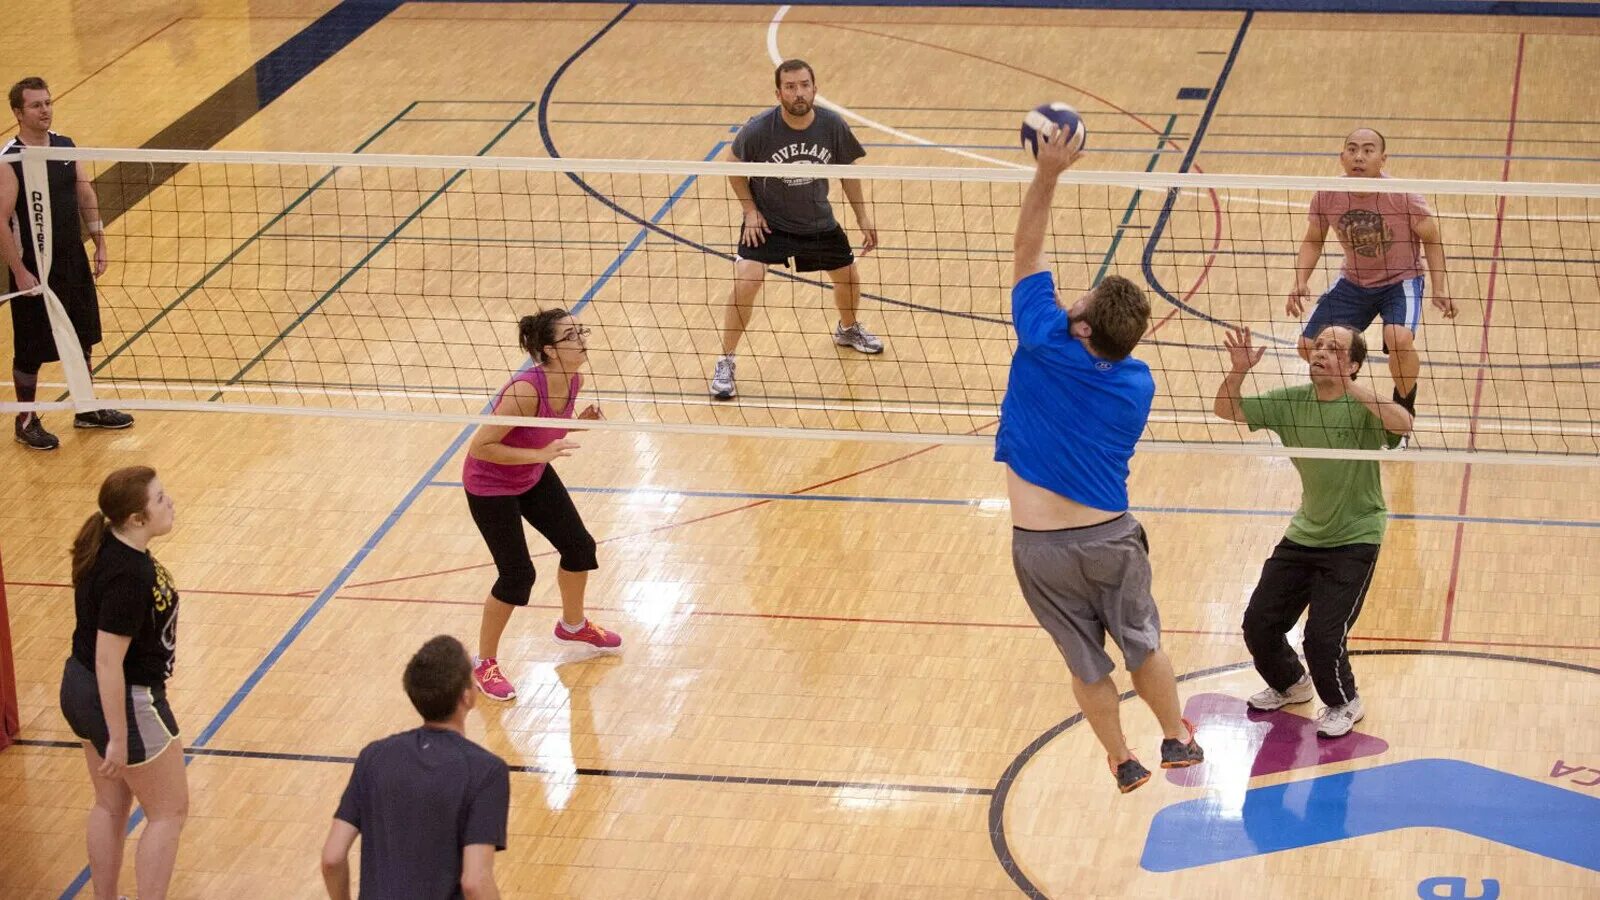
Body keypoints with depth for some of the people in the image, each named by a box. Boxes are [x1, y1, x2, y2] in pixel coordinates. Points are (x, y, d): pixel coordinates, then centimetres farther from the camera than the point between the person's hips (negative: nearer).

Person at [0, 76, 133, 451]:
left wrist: (99, 243, 9)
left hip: (73, 260, 7)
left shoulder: (65, 146, 0)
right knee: (31, 350, 6)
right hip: (34, 269, -7)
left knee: (82, 336, 18)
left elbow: (86, 196, 11)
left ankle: (86, 410, 35)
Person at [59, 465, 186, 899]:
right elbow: (108, 661, -28)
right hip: (122, 701, -9)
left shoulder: (105, 546, -3)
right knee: (169, 812, 8)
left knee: (111, 806, 22)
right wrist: (118, 739, -21)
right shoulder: (128, 578, -30)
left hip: (79, 688, 9)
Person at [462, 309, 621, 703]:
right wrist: (538, 454, -36)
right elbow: (479, 447, -33)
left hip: (533, 477, 8)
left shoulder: (572, 381, -13)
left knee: (579, 547, 14)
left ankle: (573, 625, 44)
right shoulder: (525, 391, -37)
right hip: (490, 486, -8)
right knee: (517, 575, -7)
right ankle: (483, 664, 15)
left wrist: (580, 421, -13)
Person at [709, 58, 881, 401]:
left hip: (818, 221, 4)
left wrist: (863, 217, 3)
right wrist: (750, 210, -11)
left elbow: (847, 169, 1)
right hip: (767, 222, -4)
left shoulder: (833, 125, -17)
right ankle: (725, 363, -7)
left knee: (849, 278, 17)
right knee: (745, 283, -22)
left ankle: (848, 329, 53)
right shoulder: (758, 130, -25)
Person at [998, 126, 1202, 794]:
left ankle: (1123, 762, 29)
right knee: (1142, 643, 23)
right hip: (1110, 537, 2)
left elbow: (1027, 251, -8)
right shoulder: (1138, 384, -7)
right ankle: (1177, 740, 40)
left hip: (1040, 548, -2)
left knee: (1086, 662, 15)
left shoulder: (1047, 346, -18)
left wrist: (1047, 174, -8)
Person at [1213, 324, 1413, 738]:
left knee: (1323, 635, -14)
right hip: (1303, 534, 6)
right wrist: (1238, 371, -21)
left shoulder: (1361, 406, -19)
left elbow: (1403, 424, -39)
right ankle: (1291, 684, 37)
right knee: (1259, 623, 5)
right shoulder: (1291, 402, -4)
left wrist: (1350, 387, -47)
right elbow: (1226, 410, -2)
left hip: (1355, 538, -5)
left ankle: (1343, 704, 17)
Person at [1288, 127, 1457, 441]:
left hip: (1401, 280, -4)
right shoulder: (1326, 196, -17)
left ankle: (1404, 408, -1)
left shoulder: (1403, 196, -25)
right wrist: (1300, 283, -12)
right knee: (1309, 346, -5)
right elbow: (1312, 241, 2)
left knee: (1399, 339, -32)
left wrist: (1441, 289, -15)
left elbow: (1431, 240, -9)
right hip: (1353, 282, 4)